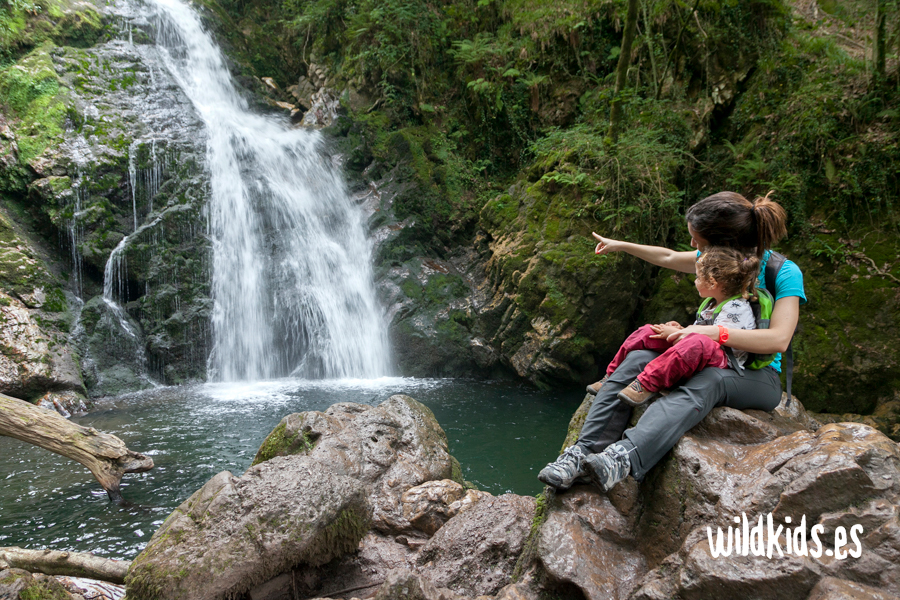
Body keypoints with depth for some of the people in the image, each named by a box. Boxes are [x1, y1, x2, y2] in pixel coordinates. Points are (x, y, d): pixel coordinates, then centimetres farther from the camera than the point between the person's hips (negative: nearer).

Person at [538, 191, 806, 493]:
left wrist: (710, 332, -33)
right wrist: (621, 245, 29)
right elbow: (668, 257, 23)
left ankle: (623, 457, -62)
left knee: (707, 381, -42)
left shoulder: (785, 273, -14)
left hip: (759, 379, -6)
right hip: (710, 360, 6)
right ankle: (584, 452, -37)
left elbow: (778, 339, -26)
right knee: (636, 360, -22)